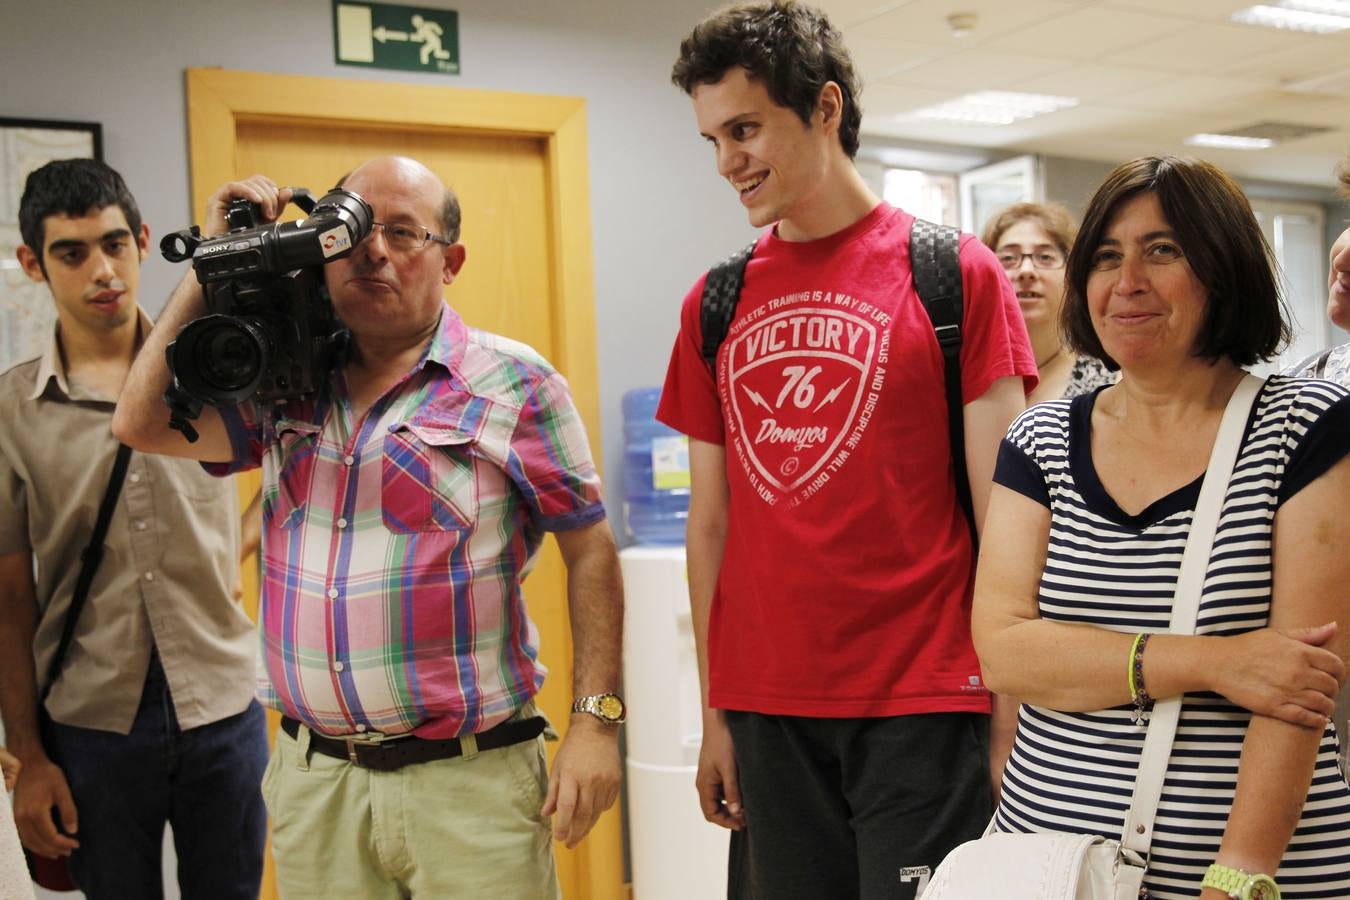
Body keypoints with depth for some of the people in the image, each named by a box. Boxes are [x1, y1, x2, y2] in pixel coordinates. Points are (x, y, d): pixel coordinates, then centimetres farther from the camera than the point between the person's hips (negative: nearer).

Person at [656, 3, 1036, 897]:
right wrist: (714, 714, 9)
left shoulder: (956, 274, -3)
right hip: (766, 711, 4)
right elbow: (710, 522, 10)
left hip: (922, 706, -3)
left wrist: (1008, 710, -8)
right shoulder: (715, 303, 8)